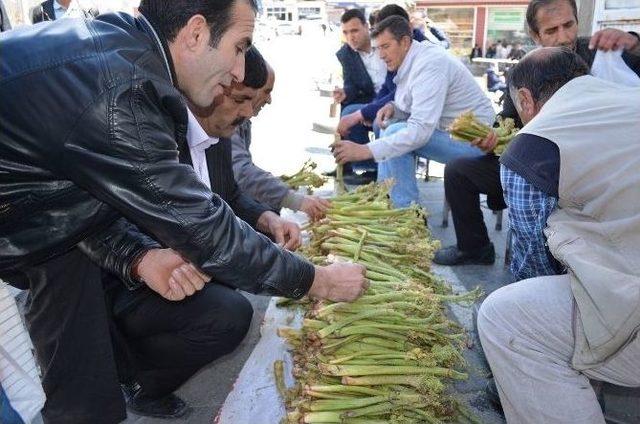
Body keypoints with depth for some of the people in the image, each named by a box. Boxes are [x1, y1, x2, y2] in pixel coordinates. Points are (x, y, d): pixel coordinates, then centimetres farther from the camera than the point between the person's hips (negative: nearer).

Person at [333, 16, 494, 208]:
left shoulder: (429, 65, -23)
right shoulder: (412, 60, 6)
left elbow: (421, 130, -32)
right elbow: (419, 110, 17)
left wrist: (365, 150, -35)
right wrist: (394, 108, -6)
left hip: (472, 140, -10)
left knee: (396, 134, -23)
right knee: (392, 132, 8)